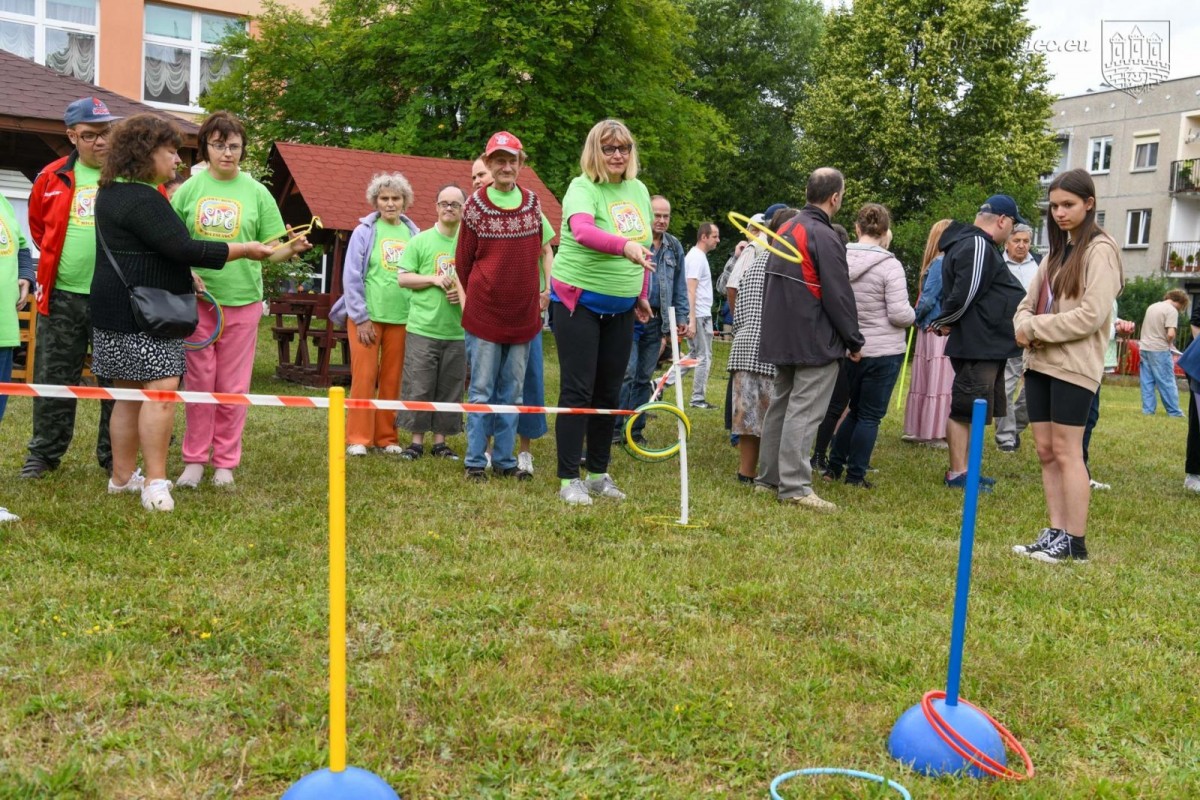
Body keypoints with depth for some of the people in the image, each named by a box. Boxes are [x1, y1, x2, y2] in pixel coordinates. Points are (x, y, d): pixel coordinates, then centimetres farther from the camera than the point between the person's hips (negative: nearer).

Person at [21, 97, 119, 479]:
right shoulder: (52, 178, 6)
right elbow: (38, 225, 22)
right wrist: (59, 258, 16)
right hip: (62, 296, 3)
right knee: (53, 379, 10)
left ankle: (115, 456, 17)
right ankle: (44, 453, 23)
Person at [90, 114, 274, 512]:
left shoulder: (113, 193, 18)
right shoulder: (141, 200, -17)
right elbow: (184, 248, -22)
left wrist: (183, 277, 14)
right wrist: (245, 250, -16)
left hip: (118, 311, 11)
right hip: (141, 314, -11)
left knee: (129, 393, 13)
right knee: (161, 389, -13)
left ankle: (123, 475, 20)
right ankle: (155, 483, -14)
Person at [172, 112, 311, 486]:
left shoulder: (256, 192, 2)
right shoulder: (189, 189, 3)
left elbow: (270, 249, 2)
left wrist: (292, 248, -19)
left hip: (242, 301, 0)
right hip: (197, 298, 0)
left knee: (233, 387, 5)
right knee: (199, 382, 5)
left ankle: (225, 462, 17)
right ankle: (194, 460, 17)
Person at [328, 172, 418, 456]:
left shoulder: (413, 233, 6)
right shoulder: (364, 232, -1)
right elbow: (351, 277, -3)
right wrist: (361, 318, -8)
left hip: (401, 318, 3)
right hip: (367, 315, -3)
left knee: (392, 379, 8)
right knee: (364, 377, -1)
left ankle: (386, 437, 17)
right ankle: (358, 438, 7)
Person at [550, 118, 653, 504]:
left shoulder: (639, 190, 8)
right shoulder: (582, 188, -13)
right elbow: (583, 231, -35)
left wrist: (641, 295, 18)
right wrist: (625, 246, -50)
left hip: (621, 309, 6)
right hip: (578, 303, -6)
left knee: (609, 392, 10)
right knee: (578, 391, -5)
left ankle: (599, 474, 21)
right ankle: (569, 480, 3)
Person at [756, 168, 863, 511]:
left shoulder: (785, 229, 11)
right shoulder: (825, 237, -16)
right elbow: (839, 296, -16)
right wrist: (854, 341, -6)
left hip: (781, 338, 9)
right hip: (815, 341, -9)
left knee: (780, 405, 15)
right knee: (804, 412, -8)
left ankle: (767, 477, 21)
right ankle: (794, 486, -8)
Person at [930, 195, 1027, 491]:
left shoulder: (975, 244, 18)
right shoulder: (978, 247, -17)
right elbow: (963, 294, -23)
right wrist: (946, 322, -9)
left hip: (986, 345, 11)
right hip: (976, 346, -11)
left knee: (968, 409, 15)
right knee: (964, 409, -4)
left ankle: (962, 470, 23)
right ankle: (957, 474, 2)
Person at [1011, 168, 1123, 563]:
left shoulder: (1100, 251, -7)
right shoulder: (1056, 252, 17)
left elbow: (1091, 315, -17)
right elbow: (1028, 304, 15)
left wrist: (1034, 328, -12)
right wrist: (1023, 327, -7)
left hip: (1074, 366, -8)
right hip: (1040, 363, 8)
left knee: (1066, 452, -6)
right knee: (1045, 451, 7)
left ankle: (1074, 542, 1)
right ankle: (1055, 533, 14)